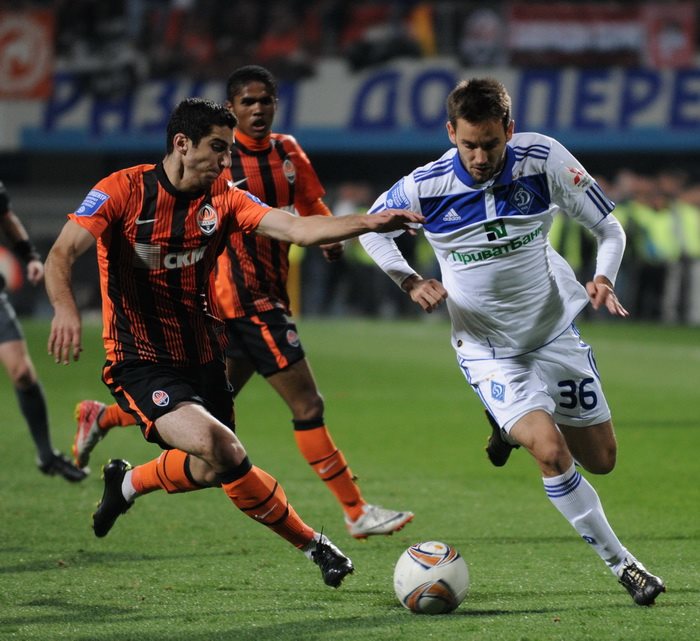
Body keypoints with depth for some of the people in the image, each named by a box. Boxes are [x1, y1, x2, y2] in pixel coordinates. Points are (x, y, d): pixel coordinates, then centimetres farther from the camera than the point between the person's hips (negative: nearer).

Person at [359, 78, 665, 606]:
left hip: (554, 330, 3)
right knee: (552, 451, -22)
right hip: (488, 348, -3)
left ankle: (522, 425, 40)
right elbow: (371, 226, 3)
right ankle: (621, 563, -8)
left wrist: (603, 279, -26)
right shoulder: (425, 187, -19)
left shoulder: (544, 160, -17)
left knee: (601, 460, 9)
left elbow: (609, 229, -7)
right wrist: (411, 282, -12)